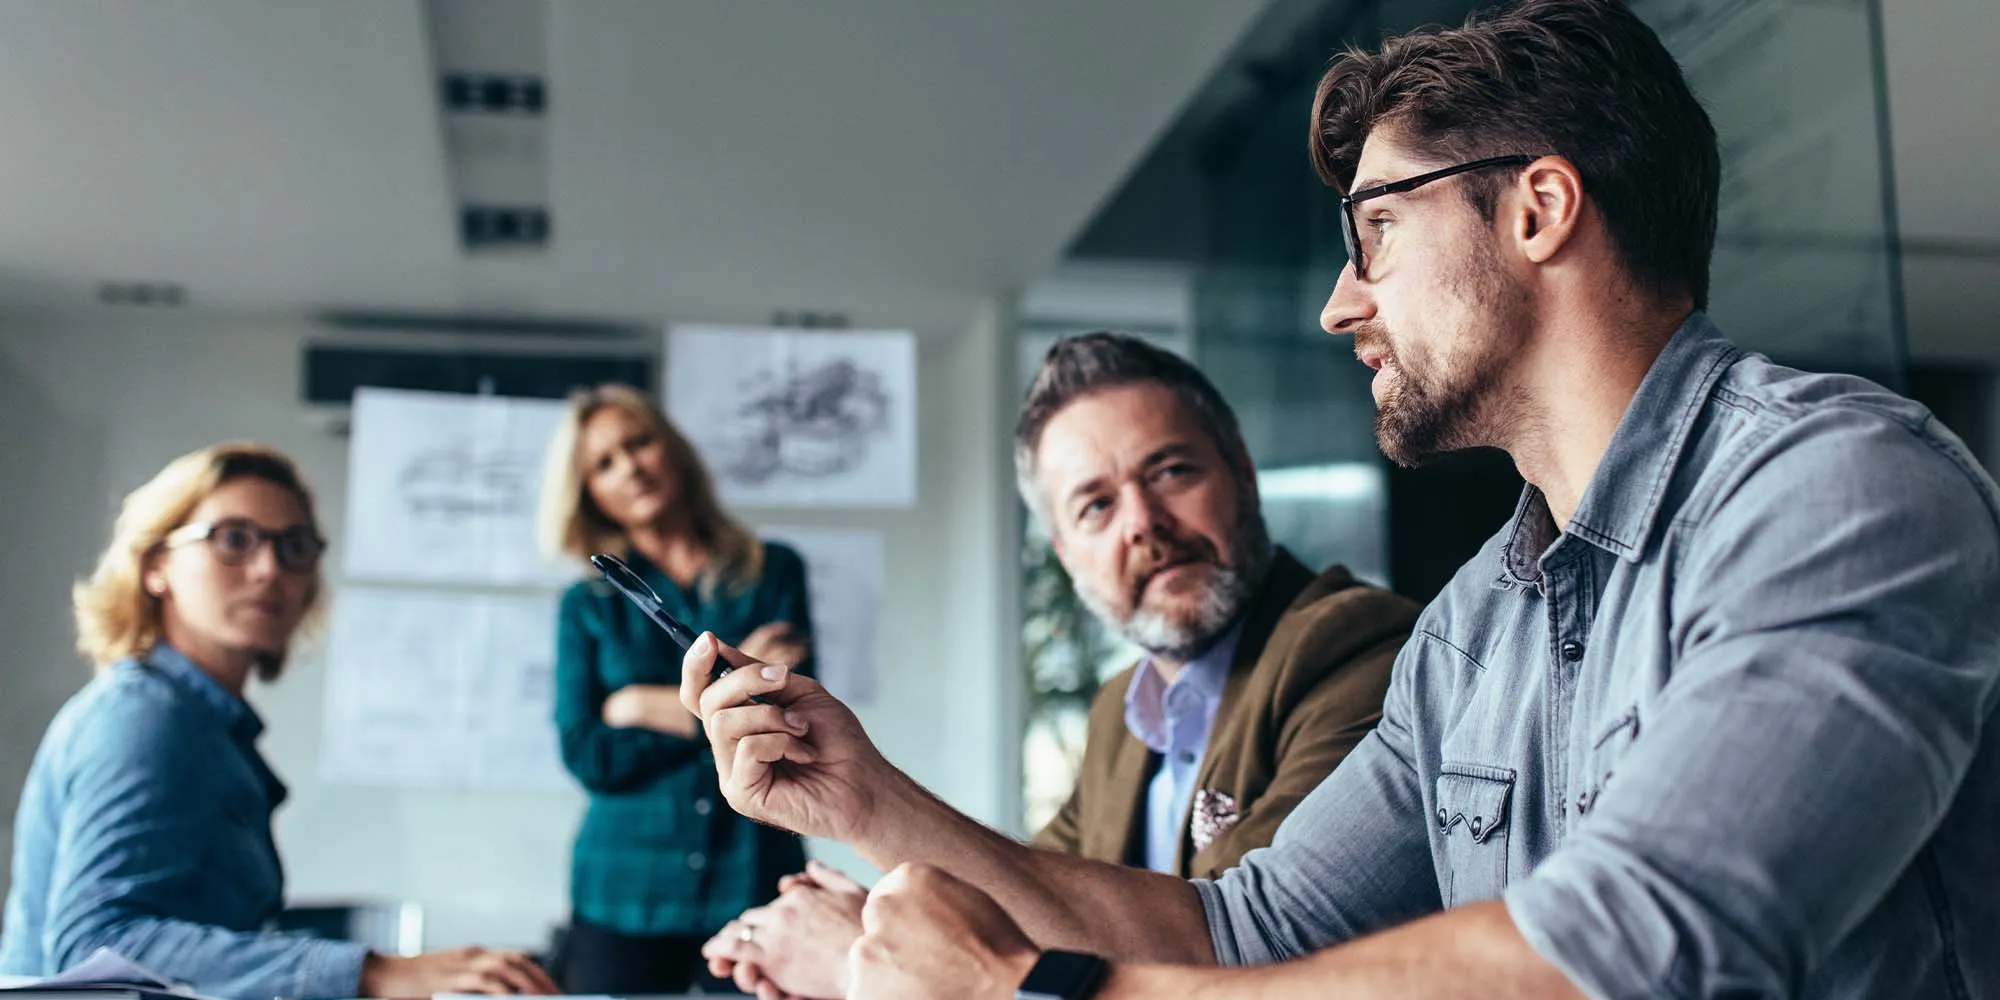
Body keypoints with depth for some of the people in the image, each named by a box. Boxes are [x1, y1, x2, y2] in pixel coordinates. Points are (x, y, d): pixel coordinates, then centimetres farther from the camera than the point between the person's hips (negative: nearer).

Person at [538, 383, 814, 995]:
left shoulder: (774, 573, 5)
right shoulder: (587, 606, 7)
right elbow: (588, 757, -4)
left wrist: (643, 707, -5)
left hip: (754, 883, -1)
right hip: (623, 900, 1)